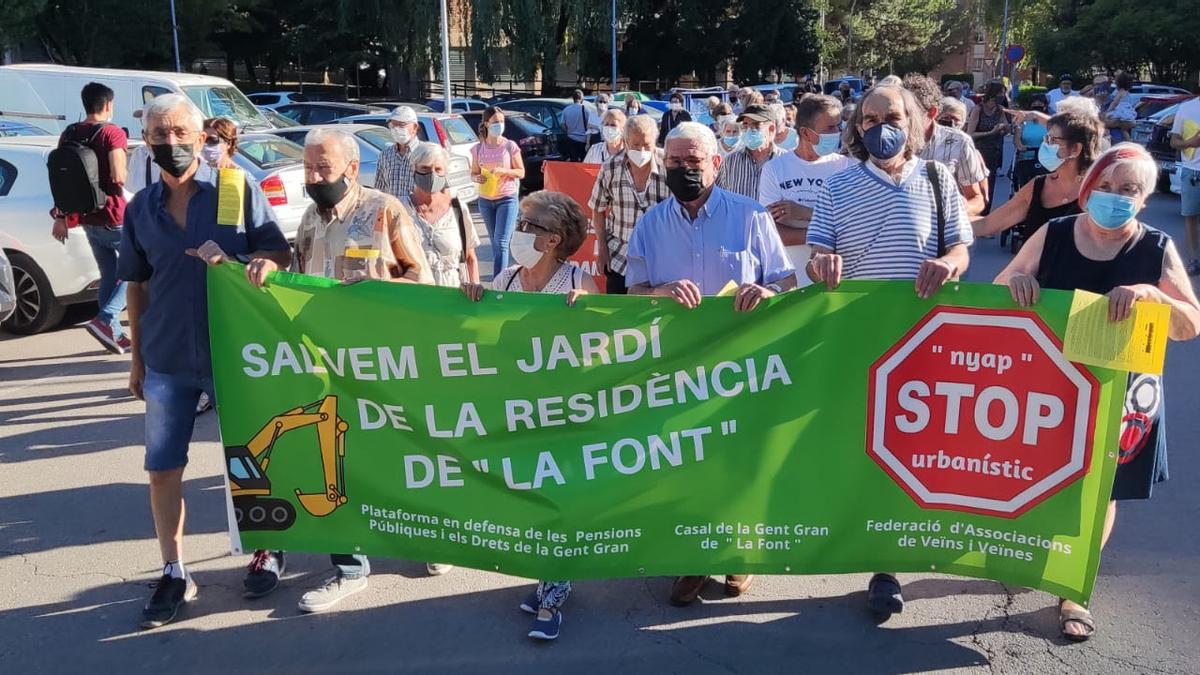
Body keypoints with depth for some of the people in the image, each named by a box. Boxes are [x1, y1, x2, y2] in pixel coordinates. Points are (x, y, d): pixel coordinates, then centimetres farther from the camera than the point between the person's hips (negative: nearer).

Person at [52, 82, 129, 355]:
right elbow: (118, 177, -23)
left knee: (109, 275, 16)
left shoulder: (68, 135, 7)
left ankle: (114, 334, 18)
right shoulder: (112, 133, -13)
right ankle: (105, 320, -9)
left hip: (87, 217, 7)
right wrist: (122, 174, 1)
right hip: (113, 217, -7)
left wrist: (61, 217, 16)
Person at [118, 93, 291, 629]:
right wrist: (137, 358, 12)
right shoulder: (141, 209, 4)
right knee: (162, 470, 6)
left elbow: (281, 252, -2)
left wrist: (260, 261, -25)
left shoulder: (239, 191, -5)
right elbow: (137, 287, 11)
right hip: (167, 362, 3)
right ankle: (174, 574, 21)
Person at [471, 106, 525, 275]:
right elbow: (473, 173, 10)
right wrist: (477, 178, -13)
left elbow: (521, 172, -1)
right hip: (485, 200, 3)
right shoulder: (478, 148, 1)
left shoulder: (510, 146, -5)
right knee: (495, 243, 11)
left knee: (501, 242, -12)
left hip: (507, 199, -3)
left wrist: (503, 171, -19)